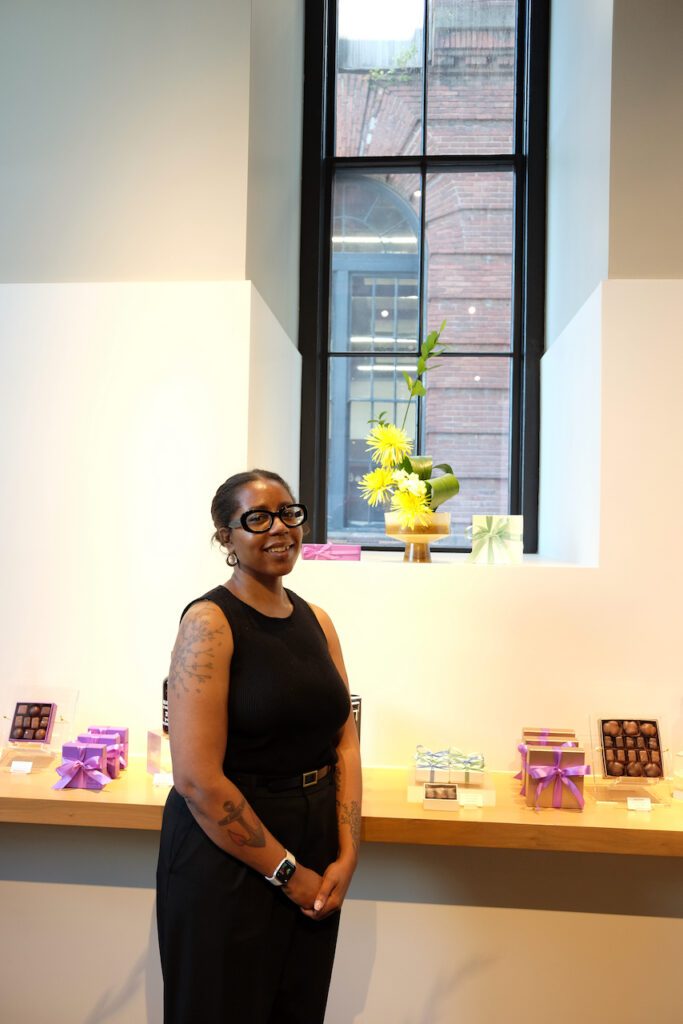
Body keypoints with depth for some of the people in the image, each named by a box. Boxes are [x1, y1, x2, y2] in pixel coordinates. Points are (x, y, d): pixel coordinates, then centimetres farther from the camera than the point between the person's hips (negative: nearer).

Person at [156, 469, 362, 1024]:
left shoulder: (317, 620, 5)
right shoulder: (210, 622, -15)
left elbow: (345, 742, 5)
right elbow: (197, 779, -20)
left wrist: (347, 855, -5)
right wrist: (287, 871, -13)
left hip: (314, 861, 6)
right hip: (227, 856, -6)